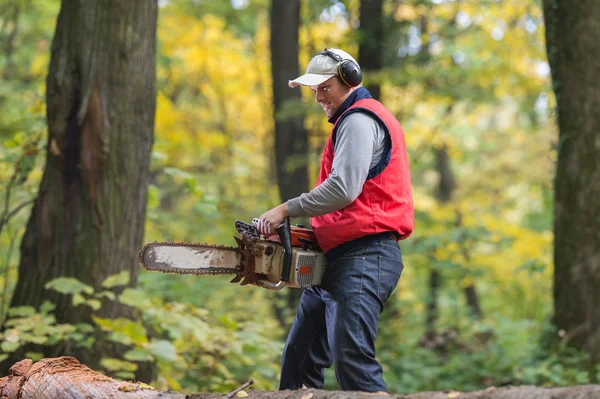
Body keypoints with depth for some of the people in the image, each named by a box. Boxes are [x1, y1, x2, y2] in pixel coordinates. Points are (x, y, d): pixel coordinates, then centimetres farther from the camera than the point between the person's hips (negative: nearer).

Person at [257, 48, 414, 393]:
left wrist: (288, 209, -13)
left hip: (364, 258, -11)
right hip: (340, 259, 11)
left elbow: (343, 189, -21)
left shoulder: (359, 119, -8)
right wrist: (316, 230, 10)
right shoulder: (353, 120, 25)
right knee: (300, 355, 12)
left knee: (353, 358, -20)